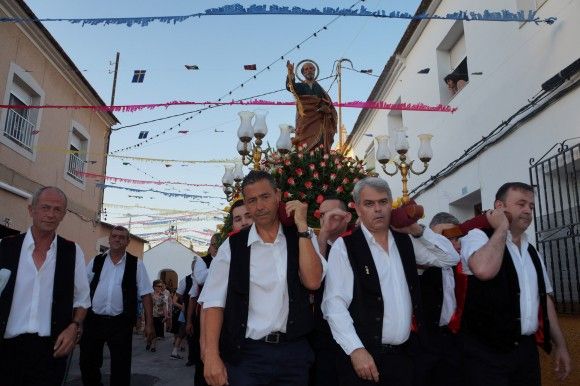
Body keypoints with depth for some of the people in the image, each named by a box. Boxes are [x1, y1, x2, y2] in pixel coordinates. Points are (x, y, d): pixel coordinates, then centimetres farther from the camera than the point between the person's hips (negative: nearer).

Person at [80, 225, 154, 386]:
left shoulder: (136, 264, 0)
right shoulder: (96, 261, 6)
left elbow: (145, 294, 0)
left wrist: (149, 323, -4)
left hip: (121, 323, -2)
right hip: (93, 320, 2)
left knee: (121, 365, 5)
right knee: (87, 362, 13)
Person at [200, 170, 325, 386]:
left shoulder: (302, 238, 2)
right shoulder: (233, 246, -1)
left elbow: (312, 281, -13)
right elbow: (214, 302, -4)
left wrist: (302, 225, -13)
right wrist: (211, 356, -14)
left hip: (294, 351, 2)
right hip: (245, 353, -1)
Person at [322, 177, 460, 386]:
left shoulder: (405, 241, 8)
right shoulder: (344, 246, -8)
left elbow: (451, 258, 10)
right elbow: (334, 304, -13)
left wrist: (418, 231, -1)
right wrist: (356, 349, -20)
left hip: (403, 355, 5)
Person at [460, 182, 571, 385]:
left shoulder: (531, 251, 15)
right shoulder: (478, 236, -9)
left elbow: (544, 298, 20)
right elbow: (484, 269, -30)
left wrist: (560, 344, 17)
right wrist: (502, 228, -17)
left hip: (526, 348, 7)